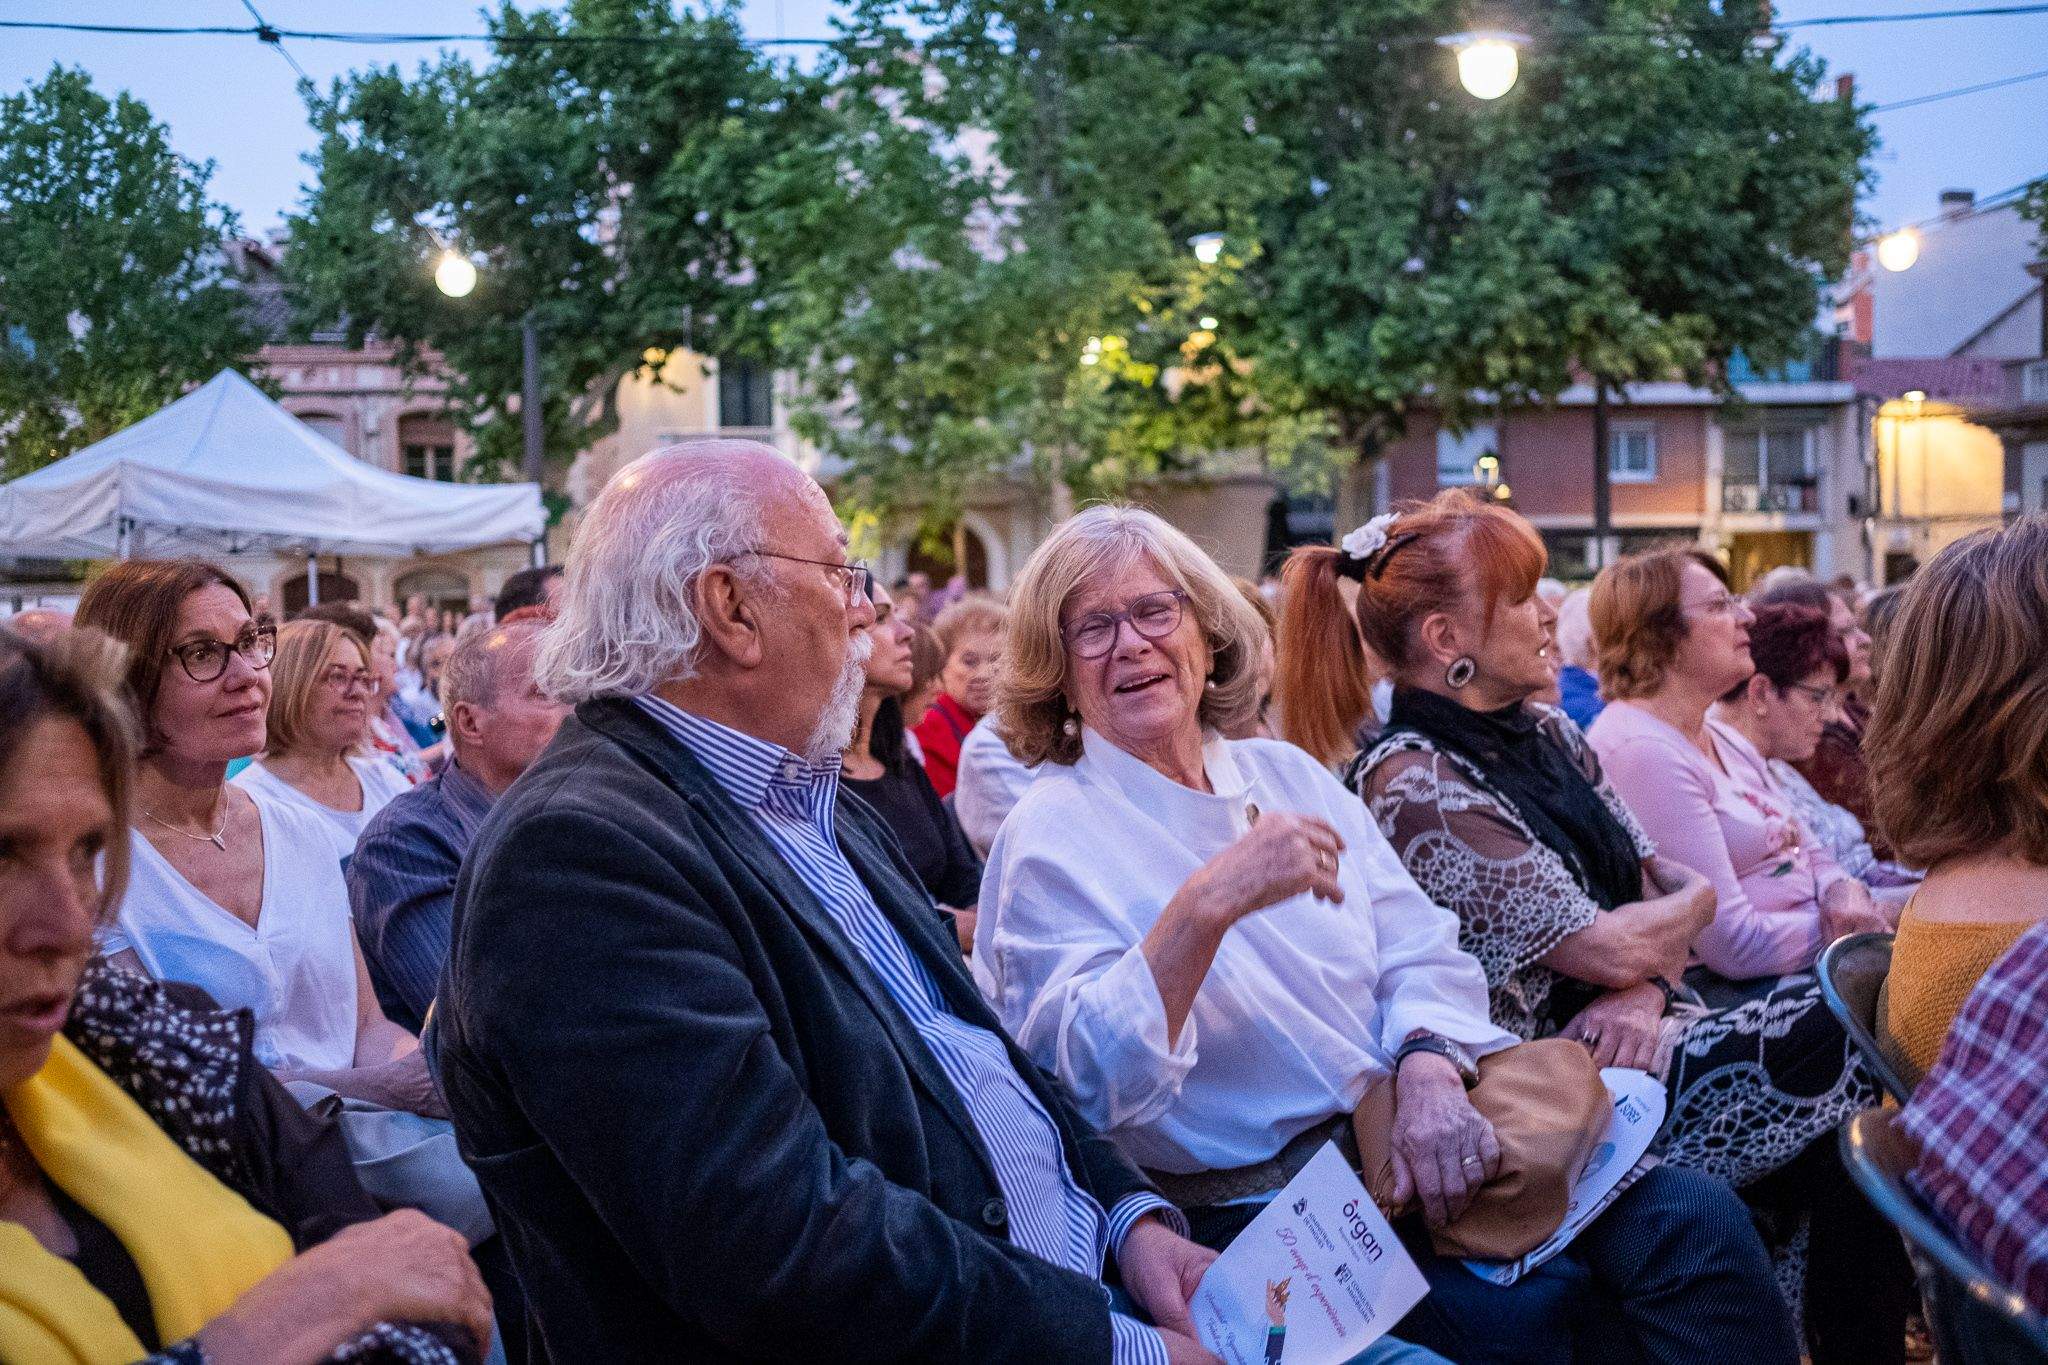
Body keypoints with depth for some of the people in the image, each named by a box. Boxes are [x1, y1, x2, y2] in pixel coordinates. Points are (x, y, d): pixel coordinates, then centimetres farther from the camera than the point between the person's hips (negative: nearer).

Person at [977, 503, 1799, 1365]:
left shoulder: (1286, 774, 14)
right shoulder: (1051, 839, -5)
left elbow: (1418, 951, 9)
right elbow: (1093, 1082, -18)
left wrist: (1430, 1073, -12)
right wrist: (1207, 906, -29)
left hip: (1411, 1141, 6)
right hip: (1263, 1208, -5)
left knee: (1698, 1221, -13)